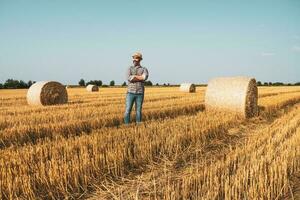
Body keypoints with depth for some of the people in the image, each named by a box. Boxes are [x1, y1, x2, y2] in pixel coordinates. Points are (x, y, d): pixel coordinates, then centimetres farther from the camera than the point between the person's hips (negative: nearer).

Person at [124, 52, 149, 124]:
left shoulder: (144, 69, 5)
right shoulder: (130, 69, 7)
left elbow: (145, 77, -20)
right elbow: (129, 78, -15)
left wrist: (134, 76, -14)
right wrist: (140, 78, -12)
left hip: (140, 94, 0)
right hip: (130, 93, 0)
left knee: (138, 111, 5)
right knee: (128, 110, -4)